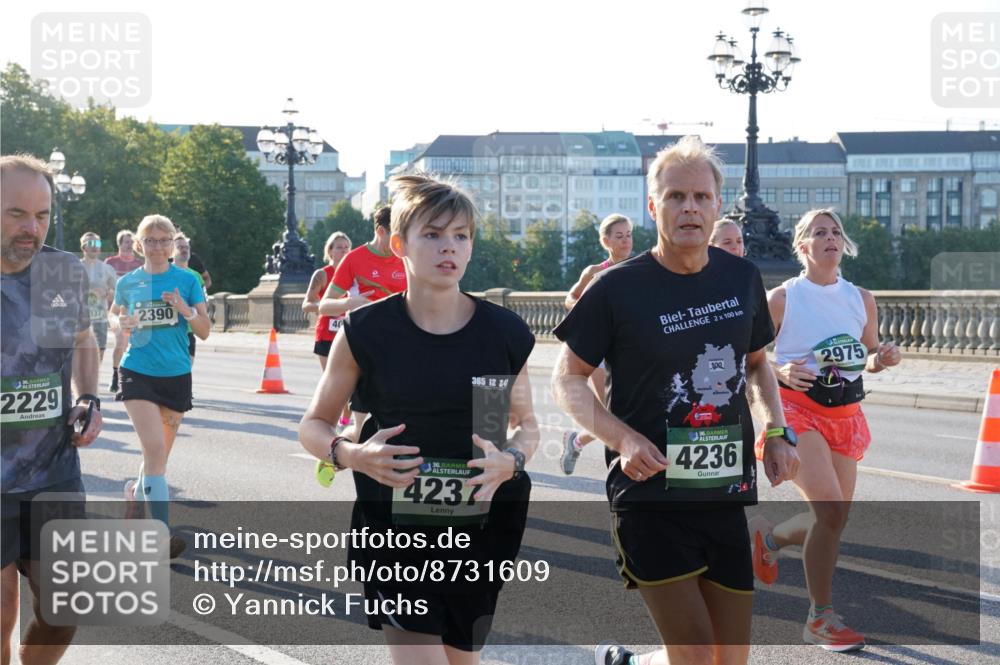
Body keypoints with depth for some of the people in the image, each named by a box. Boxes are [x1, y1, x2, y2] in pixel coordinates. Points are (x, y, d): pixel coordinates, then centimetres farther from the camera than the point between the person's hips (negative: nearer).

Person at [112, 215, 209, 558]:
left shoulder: (187, 280, 0)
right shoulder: (128, 282, 2)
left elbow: (205, 332, 0)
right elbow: (117, 318, 17)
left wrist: (186, 310, -19)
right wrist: (123, 324, -6)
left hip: (176, 375, 2)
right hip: (137, 373, -2)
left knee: (160, 453, 15)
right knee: (155, 450, -17)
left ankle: (137, 490, 46)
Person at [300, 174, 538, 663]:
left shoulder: (505, 333, -5)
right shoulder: (366, 331, -9)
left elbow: (526, 424, 9)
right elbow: (313, 426, 1)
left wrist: (511, 461, -14)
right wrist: (352, 455, -20)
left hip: (482, 526, 2)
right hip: (393, 525, -2)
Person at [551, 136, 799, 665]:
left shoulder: (742, 278, 6)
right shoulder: (618, 288, -9)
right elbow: (567, 378, -2)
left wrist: (777, 432, 5)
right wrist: (623, 438, -17)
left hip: (726, 495, 5)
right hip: (649, 497, -5)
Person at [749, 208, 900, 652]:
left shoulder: (861, 299, 6)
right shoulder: (782, 298, -7)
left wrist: (882, 359, -5)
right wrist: (782, 372, -23)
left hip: (845, 413, 6)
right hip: (798, 408, -6)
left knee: (834, 517, 7)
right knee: (831, 509, -20)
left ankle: (769, 537, 39)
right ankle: (820, 619, -5)